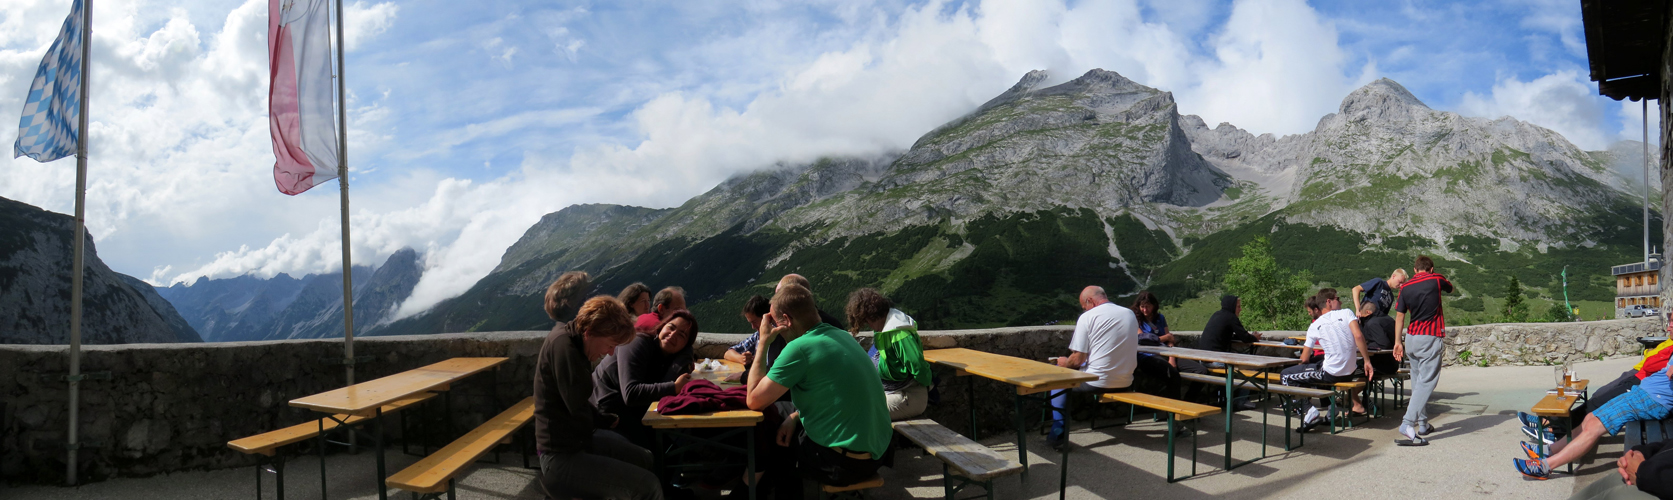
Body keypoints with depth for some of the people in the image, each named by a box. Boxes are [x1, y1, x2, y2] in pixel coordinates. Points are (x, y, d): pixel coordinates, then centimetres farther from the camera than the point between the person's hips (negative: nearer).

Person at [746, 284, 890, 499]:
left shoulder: (799, 348, -18)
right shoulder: (842, 336, 6)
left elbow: (754, 401, -10)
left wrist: (763, 343, -4)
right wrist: (794, 417, 5)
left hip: (844, 462, -7)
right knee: (790, 431, 28)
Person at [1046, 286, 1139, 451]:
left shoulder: (1088, 317, -9)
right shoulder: (1130, 314, 8)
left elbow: (1078, 359, -12)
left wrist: (1065, 362, 12)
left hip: (1097, 383, -6)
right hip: (1125, 384, 6)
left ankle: (1058, 433, 10)